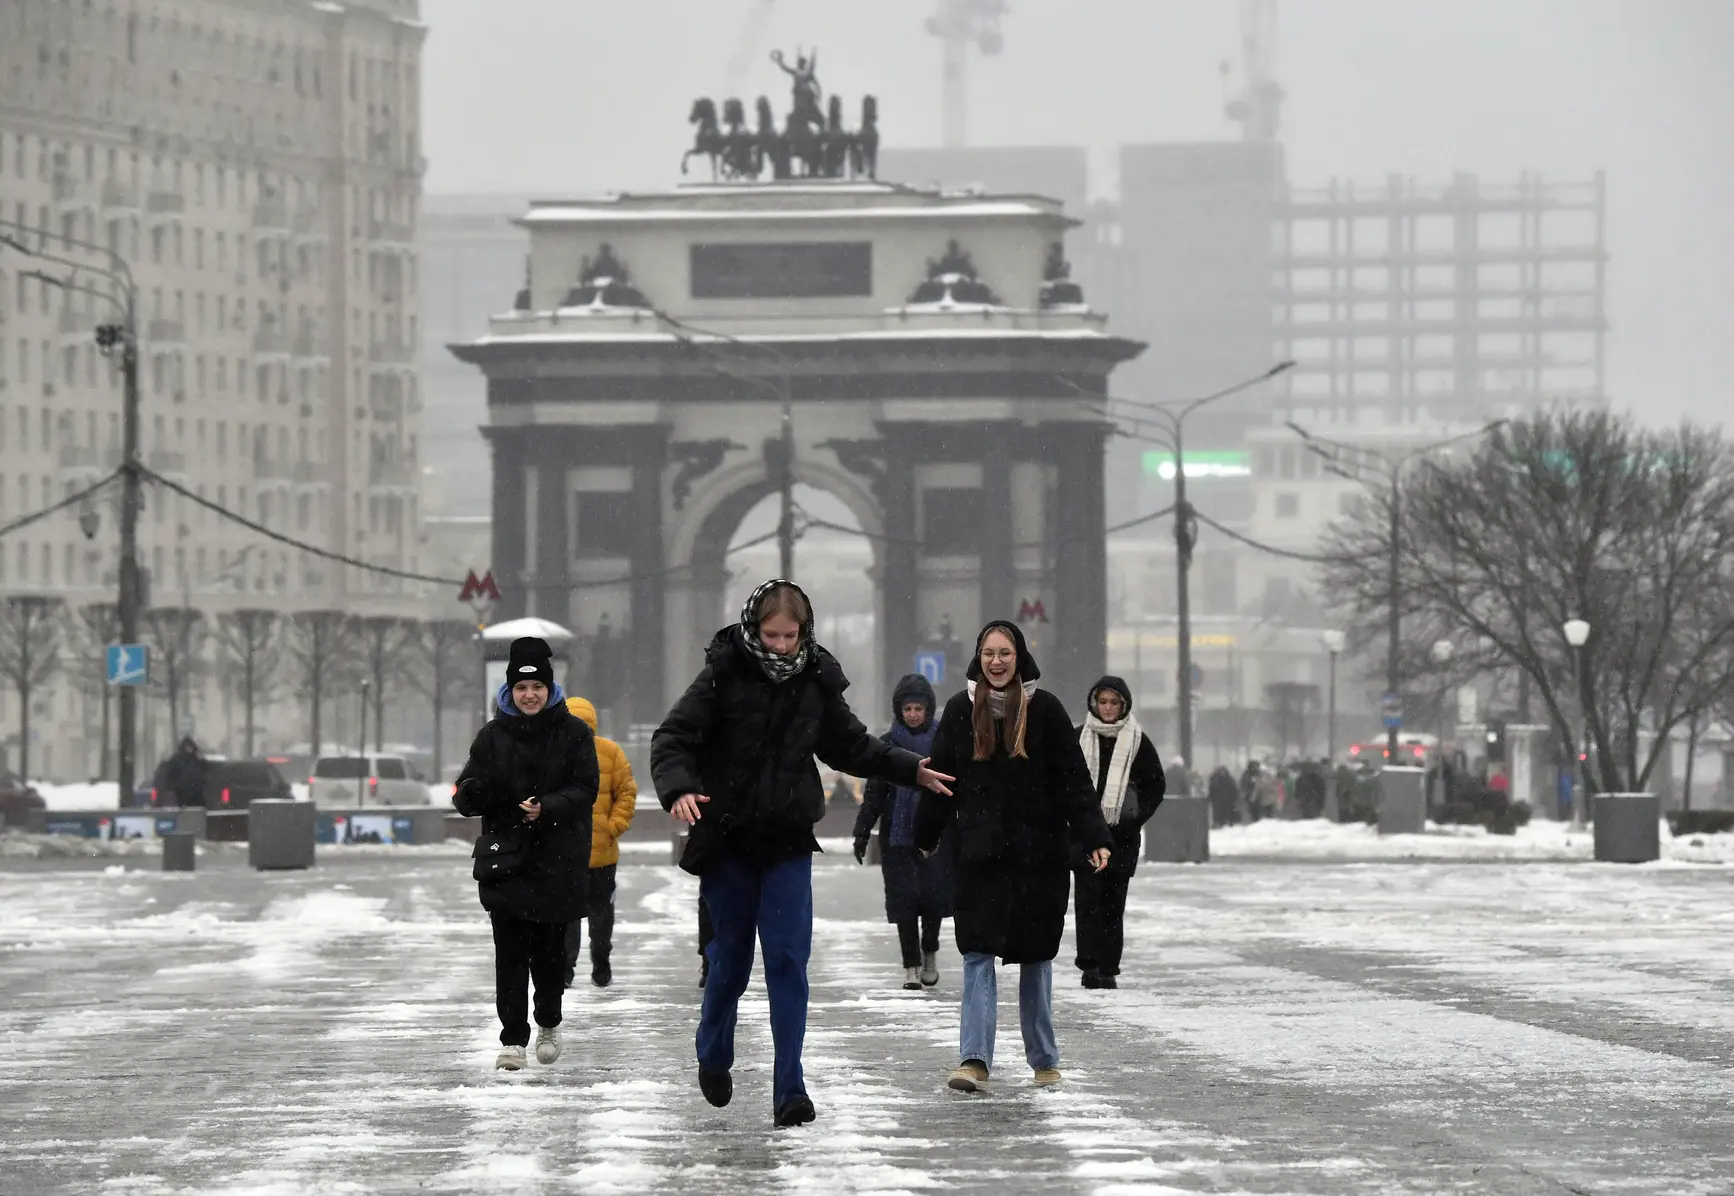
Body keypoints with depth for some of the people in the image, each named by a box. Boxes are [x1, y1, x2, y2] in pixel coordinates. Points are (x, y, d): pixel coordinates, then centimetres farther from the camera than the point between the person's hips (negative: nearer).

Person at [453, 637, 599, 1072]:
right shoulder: (493, 735, 5)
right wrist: (472, 792, -21)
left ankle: (549, 1023, 31)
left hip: (558, 860, -1)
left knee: (550, 947, 7)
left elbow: (585, 790, -5)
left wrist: (547, 808, -23)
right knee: (510, 951, -6)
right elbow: (467, 797, 4)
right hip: (506, 857, 1)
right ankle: (513, 1039, -4)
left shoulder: (574, 733, 1)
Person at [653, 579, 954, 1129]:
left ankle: (789, 1088, -8)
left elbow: (850, 746, 19)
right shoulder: (725, 675, -9)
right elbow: (673, 737, -12)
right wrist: (678, 788, -30)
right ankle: (713, 1058, 36)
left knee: (788, 960, -7)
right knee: (730, 957, 10)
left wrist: (909, 769, 13)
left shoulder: (817, 683, 3)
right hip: (727, 841, -2)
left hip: (788, 843, 2)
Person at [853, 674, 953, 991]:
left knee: (934, 894, -5)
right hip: (898, 834, 0)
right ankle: (911, 966, 4)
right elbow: (873, 794, 7)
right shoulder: (887, 745, 6)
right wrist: (862, 833, 2)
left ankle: (929, 953, 21)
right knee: (904, 898, -4)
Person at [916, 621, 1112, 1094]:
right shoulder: (960, 710, 2)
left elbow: (1074, 780, -3)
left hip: (1039, 854, 0)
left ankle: (1044, 1060, 20)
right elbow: (940, 777, 11)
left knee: (1036, 957, 9)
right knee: (977, 955, -8)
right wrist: (927, 836, 17)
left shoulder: (1045, 710, -2)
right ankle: (975, 1060, -13)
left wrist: (1094, 838, -11)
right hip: (980, 855, 0)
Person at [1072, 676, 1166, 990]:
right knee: (1089, 898, -10)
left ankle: (1108, 969, 6)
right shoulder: (1079, 739, 6)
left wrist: (1137, 817, -3)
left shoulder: (1137, 741, 5)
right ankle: (1089, 964, -12)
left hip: (1122, 834, 0)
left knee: (1114, 904, 3)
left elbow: (1156, 784, 9)